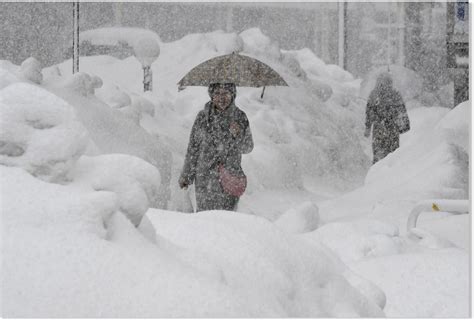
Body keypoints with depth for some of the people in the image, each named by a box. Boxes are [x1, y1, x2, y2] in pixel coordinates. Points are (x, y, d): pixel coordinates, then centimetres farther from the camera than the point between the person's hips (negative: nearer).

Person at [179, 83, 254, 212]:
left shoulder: (240, 117, 0)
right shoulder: (203, 116, -3)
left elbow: (248, 148, 5)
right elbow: (193, 148, 4)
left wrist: (239, 135, -16)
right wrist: (186, 175, 7)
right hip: (205, 177, -1)